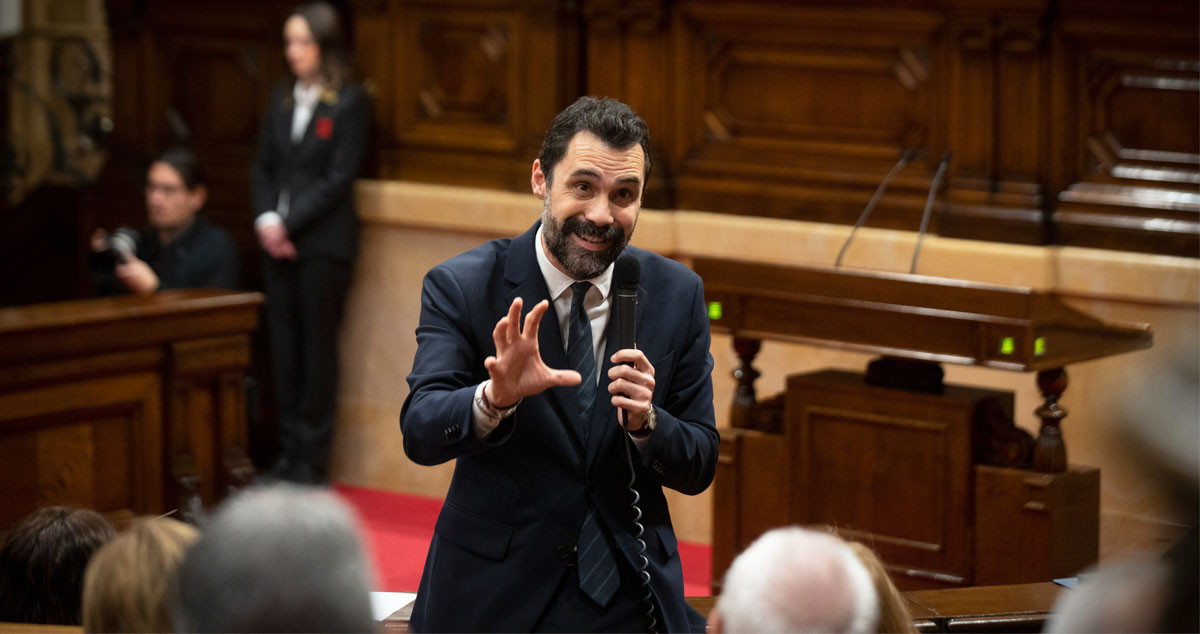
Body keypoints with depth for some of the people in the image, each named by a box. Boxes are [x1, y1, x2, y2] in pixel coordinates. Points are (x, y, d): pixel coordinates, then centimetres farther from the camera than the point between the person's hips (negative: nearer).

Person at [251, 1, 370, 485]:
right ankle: (289, 451, 14)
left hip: (323, 243, -6)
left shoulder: (350, 103, -6)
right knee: (284, 348, 7)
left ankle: (313, 459, 5)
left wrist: (288, 223, -13)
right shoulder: (281, 99, 13)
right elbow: (263, 167, 12)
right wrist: (265, 219, -4)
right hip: (278, 241, 6)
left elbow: (338, 178, -11)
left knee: (317, 348, -1)